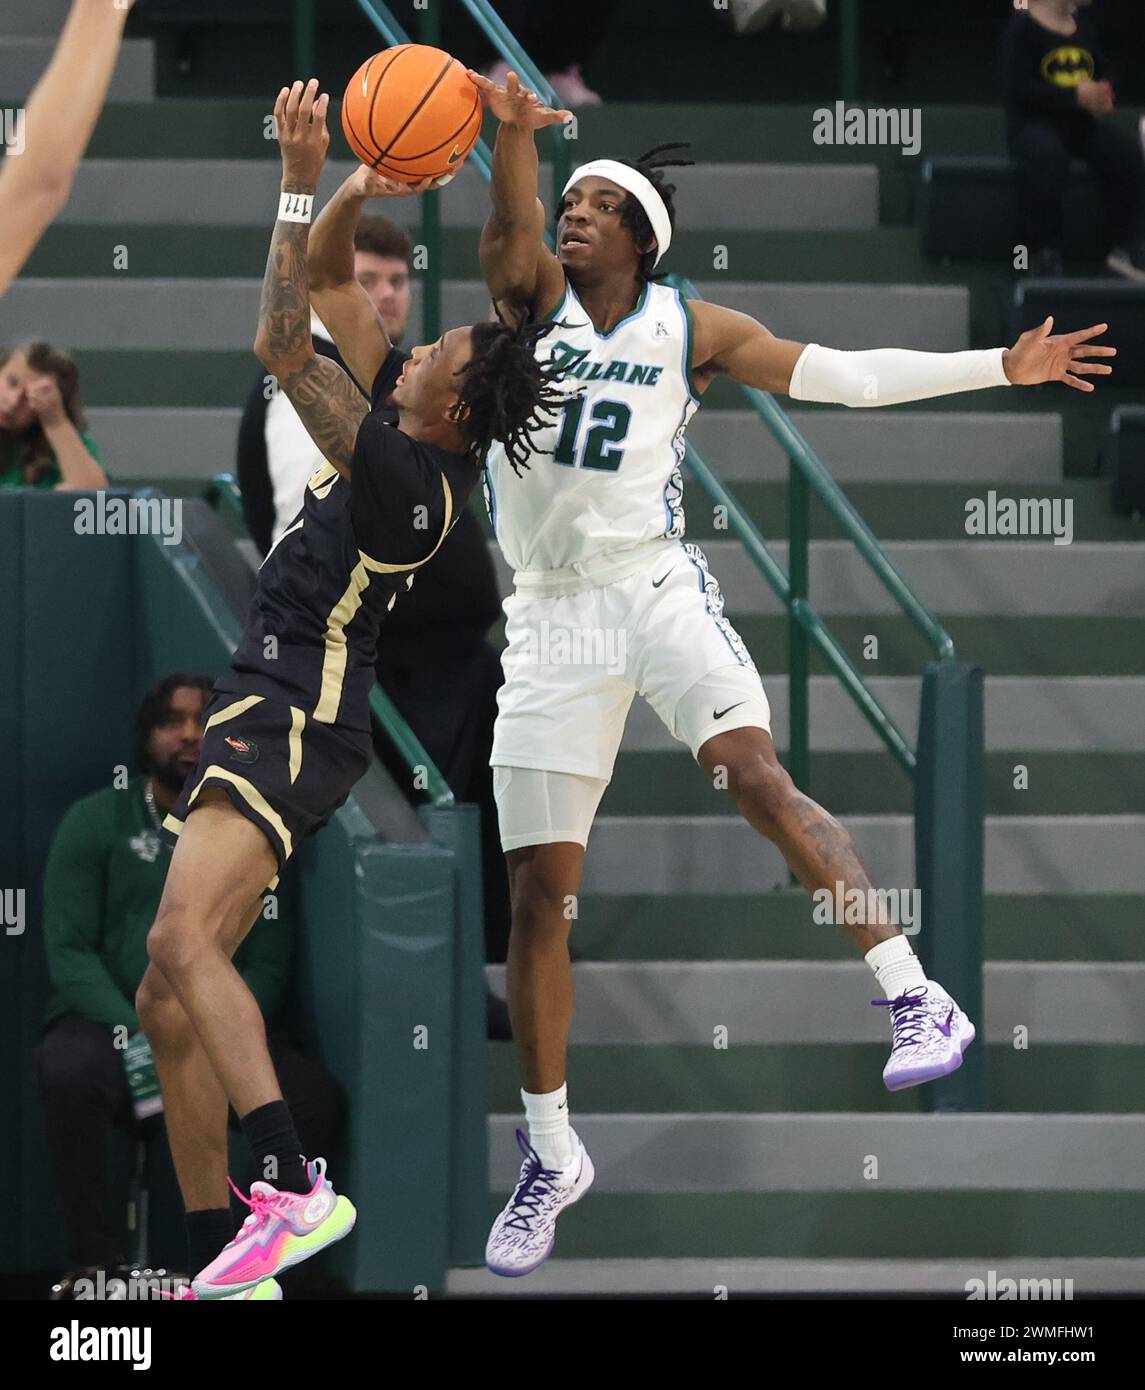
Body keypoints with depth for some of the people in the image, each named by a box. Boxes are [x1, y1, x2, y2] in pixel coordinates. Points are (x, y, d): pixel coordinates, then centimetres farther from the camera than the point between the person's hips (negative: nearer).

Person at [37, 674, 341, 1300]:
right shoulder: (96, 822, 7)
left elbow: (269, 960, 6)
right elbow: (69, 952, -1)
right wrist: (136, 1033, -18)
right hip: (108, 1019, -2)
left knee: (316, 1101, -27)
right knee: (68, 1073, -37)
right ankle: (94, 1263, -23)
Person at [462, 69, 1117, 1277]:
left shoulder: (691, 329, 5)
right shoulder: (530, 293, 3)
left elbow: (848, 376, 8)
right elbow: (512, 223, -19)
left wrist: (1005, 367, 5)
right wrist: (512, 136, -41)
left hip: (654, 582, -1)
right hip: (549, 610, 1)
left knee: (754, 773, -28)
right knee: (539, 891, -1)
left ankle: (917, 1002, -27)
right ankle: (549, 1153, 11)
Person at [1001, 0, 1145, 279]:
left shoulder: (1084, 26, 13)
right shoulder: (1022, 27, -9)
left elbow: (1105, 74, 21)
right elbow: (1018, 88, -16)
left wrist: (1102, 94, -5)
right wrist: (1076, 96, -21)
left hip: (1080, 121, 6)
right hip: (1034, 121, -6)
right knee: (1047, 157, -37)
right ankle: (1044, 254, -29)